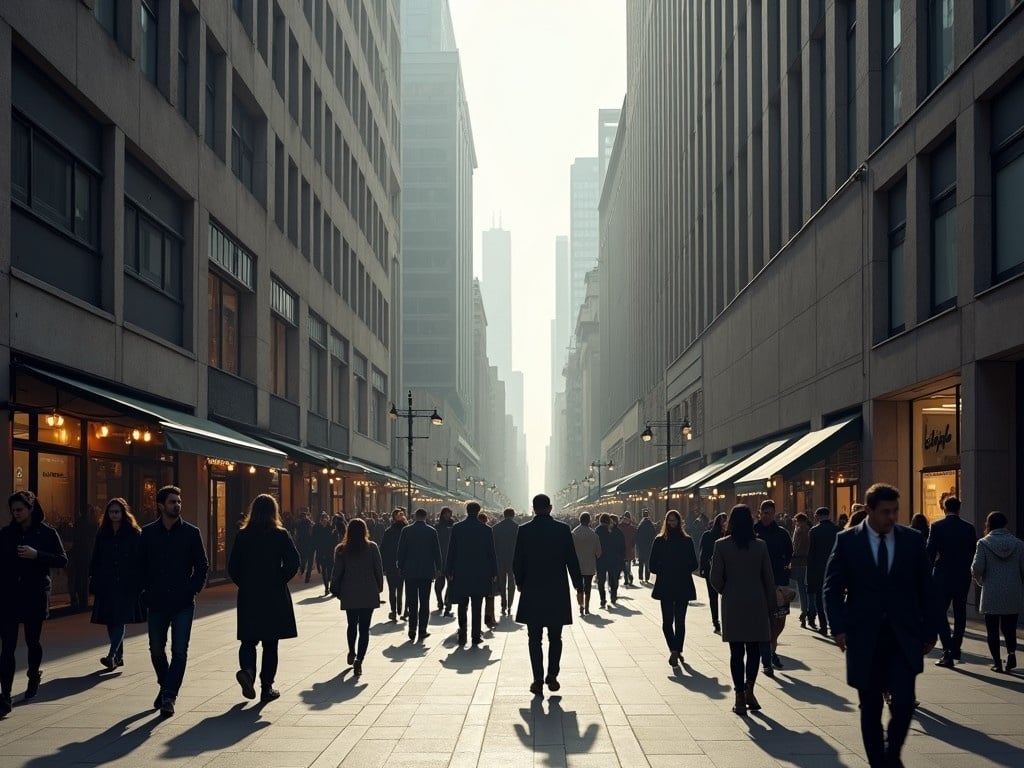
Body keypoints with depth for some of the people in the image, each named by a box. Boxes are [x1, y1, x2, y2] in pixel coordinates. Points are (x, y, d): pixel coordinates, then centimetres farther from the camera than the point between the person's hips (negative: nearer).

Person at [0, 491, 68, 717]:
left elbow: (63, 560, -4)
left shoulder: (47, 533, -2)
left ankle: (33, 676, 40)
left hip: (35, 596, -1)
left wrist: (37, 555, -17)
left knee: (33, 641, 11)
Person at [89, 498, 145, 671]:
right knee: (110, 622, 7)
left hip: (127, 585, -4)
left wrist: (140, 585, -9)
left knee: (120, 620, -12)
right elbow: (95, 561, 10)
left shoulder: (134, 534, -1)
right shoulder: (102, 535, 9)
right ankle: (119, 656, 17)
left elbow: (141, 561, -3)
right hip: (106, 585, 4)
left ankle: (112, 655, -18)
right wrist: (94, 585, 5)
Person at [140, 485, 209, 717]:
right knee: (157, 650, 12)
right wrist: (145, 590, -2)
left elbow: (202, 566, 4)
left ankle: (169, 696, -4)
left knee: (179, 652, -7)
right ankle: (165, 687, 34)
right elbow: (140, 565, 8)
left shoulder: (191, 533, 1)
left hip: (184, 603, -2)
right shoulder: (147, 533, 3)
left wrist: (194, 589, -6)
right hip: (157, 602, 2)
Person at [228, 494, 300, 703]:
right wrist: (280, 581, 1)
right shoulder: (280, 535, -6)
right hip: (275, 597, -1)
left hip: (248, 597, 1)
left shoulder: (242, 535, -1)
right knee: (270, 643, 9)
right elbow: (293, 562, -13)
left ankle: (247, 670, -15)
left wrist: (244, 584, 11)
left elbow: (232, 567, -2)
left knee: (248, 640, 13)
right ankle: (267, 687, 10)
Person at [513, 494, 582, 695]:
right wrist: (578, 586, 6)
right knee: (555, 638, 12)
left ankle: (538, 680, 3)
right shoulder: (563, 529, -5)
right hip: (557, 592, 0)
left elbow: (517, 561, -1)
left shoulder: (524, 530, -4)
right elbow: (572, 560, -3)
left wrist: (520, 583, 15)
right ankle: (552, 677, 6)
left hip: (532, 591, 0)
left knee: (535, 639, 7)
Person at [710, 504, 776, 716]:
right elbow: (768, 579, 0)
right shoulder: (760, 546, -3)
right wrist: (770, 606, 9)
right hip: (757, 604, 1)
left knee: (736, 651, 5)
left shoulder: (721, 545, -7)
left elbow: (716, 578, -7)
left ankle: (740, 698, 4)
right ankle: (749, 689, -2)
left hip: (732, 605, -1)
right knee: (754, 649, 12)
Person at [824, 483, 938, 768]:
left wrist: (929, 630, 7)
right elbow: (833, 588, 1)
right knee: (870, 707, 6)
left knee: (903, 701, -8)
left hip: (904, 637, 1)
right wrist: (839, 628, -9)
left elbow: (925, 589, 8)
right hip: (864, 638, -1)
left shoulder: (913, 540, 3)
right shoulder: (847, 541, -1)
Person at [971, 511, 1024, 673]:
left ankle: (997, 662, 3)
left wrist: (980, 582, 9)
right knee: (1009, 627, 15)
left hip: (991, 594, -3)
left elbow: (977, 568, -12)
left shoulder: (984, 543, -6)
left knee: (992, 629, 6)